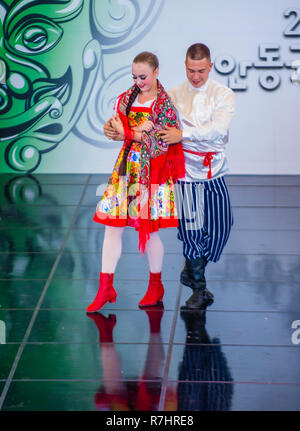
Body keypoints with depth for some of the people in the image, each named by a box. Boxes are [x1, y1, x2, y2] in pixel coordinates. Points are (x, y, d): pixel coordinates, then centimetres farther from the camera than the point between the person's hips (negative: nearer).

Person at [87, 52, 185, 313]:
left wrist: (128, 134, -13)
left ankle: (156, 286, 24)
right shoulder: (128, 97, 7)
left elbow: (161, 144, -13)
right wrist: (143, 133, -13)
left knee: (149, 230, 4)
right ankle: (105, 288, 7)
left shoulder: (165, 103, -8)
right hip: (126, 167, 5)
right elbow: (116, 128, 5)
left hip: (153, 171, -5)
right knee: (112, 226, 0)